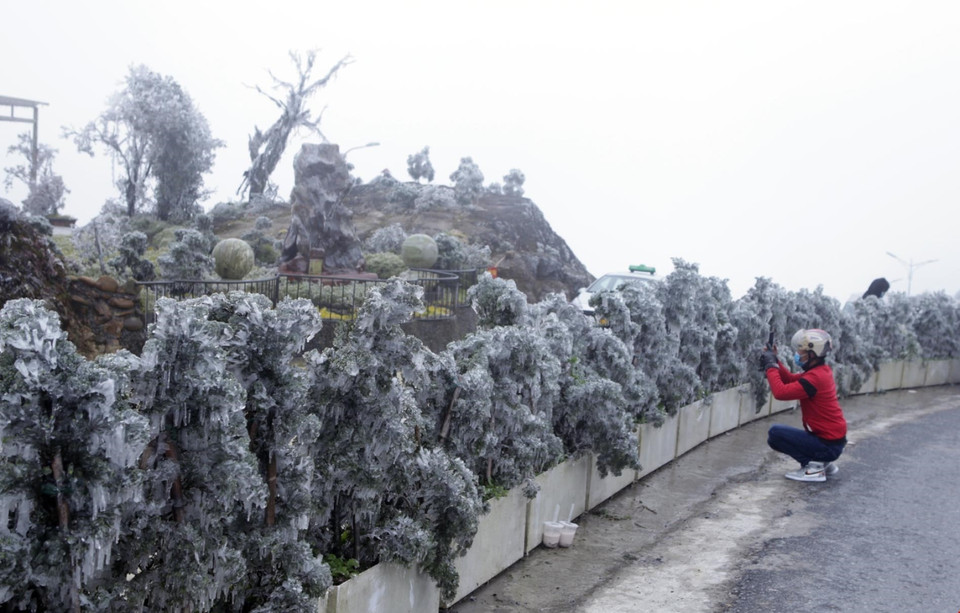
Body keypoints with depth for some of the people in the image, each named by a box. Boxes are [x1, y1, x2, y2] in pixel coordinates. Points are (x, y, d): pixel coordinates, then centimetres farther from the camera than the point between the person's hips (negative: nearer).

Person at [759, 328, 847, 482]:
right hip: (835, 438, 10)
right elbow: (790, 379, 14)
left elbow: (780, 392, -29)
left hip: (828, 445, -10)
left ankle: (813, 466, -8)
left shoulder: (815, 377, -25)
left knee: (775, 433, -16)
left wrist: (770, 366, -18)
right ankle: (824, 462, 16)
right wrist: (775, 362, 1)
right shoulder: (822, 371, 6)